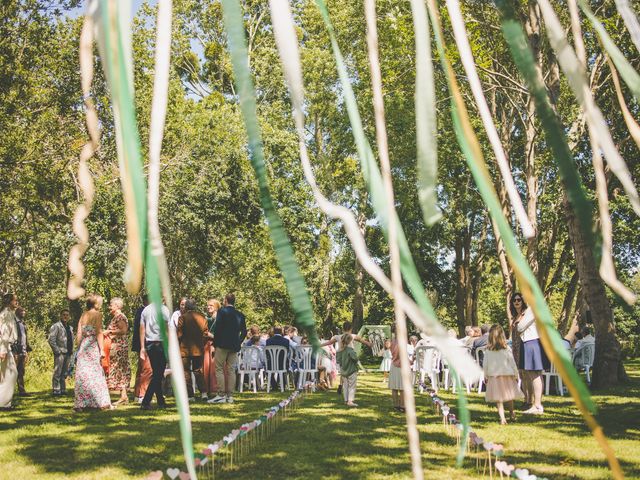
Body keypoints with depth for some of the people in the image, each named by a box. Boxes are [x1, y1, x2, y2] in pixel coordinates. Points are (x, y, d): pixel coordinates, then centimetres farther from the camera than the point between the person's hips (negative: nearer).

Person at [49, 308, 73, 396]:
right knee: (57, 372, -6)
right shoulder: (56, 326, -5)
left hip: (68, 353, 7)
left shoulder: (69, 327, 19)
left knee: (64, 373, 11)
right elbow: (51, 339, -12)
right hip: (60, 353, -7)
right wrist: (57, 351, -16)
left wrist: (71, 351, 12)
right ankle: (56, 390, -3)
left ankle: (63, 389, 16)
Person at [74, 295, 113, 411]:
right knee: (96, 374, -2)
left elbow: (78, 334, 11)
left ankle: (80, 404, 4)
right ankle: (102, 402, -1)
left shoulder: (83, 315, 12)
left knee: (82, 375, 6)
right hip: (93, 347, -5)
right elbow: (99, 333, -10)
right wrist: (102, 349, -10)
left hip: (83, 346, 5)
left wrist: (78, 348, 17)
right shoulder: (97, 314, -5)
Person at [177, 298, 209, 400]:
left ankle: (190, 395, 3)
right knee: (198, 370, 15)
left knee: (186, 372, 4)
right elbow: (206, 332, 3)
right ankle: (203, 392, 4)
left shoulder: (182, 317, -9)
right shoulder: (201, 317, 1)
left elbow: (179, 334, -8)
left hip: (185, 349, -4)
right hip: (198, 349, 4)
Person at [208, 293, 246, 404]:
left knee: (219, 369, -1)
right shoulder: (240, 314, 10)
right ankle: (230, 396, 6)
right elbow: (244, 331, 11)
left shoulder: (222, 311, -5)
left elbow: (218, 328, -12)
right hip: (234, 346, 5)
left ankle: (221, 395, -7)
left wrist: (215, 342, -3)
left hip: (222, 345, -5)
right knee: (231, 370, 6)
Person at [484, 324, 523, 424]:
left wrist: (486, 376, 11)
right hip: (507, 375, 0)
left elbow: (485, 365, 0)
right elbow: (512, 363, -1)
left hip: (493, 376, 0)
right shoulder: (506, 349, -6)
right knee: (509, 397, 18)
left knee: (498, 399, 2)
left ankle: (502, 418, -4)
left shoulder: (488, 350, -5)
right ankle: (512, 413, 33)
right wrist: (516, 375, 9)